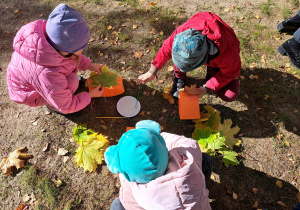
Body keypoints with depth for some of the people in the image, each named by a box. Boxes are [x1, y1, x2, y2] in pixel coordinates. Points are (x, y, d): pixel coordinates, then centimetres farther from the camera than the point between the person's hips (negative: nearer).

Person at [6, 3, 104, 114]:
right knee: (71, 82, -26)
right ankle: (52, 105, 3)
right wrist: (90, 95, -14)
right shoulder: (48, 75, -45)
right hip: (30, 91, -6)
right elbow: (66, 107, -27)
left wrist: (90, 65, -4)